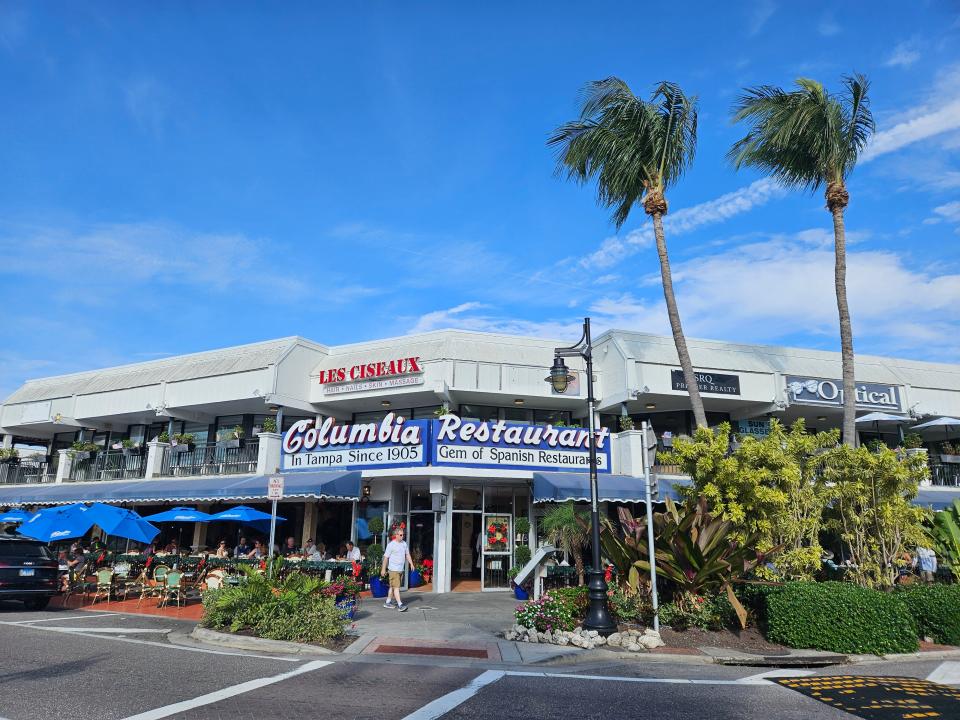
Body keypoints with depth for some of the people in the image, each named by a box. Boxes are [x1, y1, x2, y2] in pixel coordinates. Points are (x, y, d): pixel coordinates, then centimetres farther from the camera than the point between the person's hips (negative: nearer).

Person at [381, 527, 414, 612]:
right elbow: (386, 557, -7)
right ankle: (400, 605, -14)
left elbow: (407, 555, 19)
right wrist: (383, 569, -7)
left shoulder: (404, 544, 10)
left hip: (401, 569, 7)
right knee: (396, 587, -10)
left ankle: (388, 602, 25)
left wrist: (411, 564, 9)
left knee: (392, 586, 15)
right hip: (394, 569, -7)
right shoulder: (391, 544, -10)